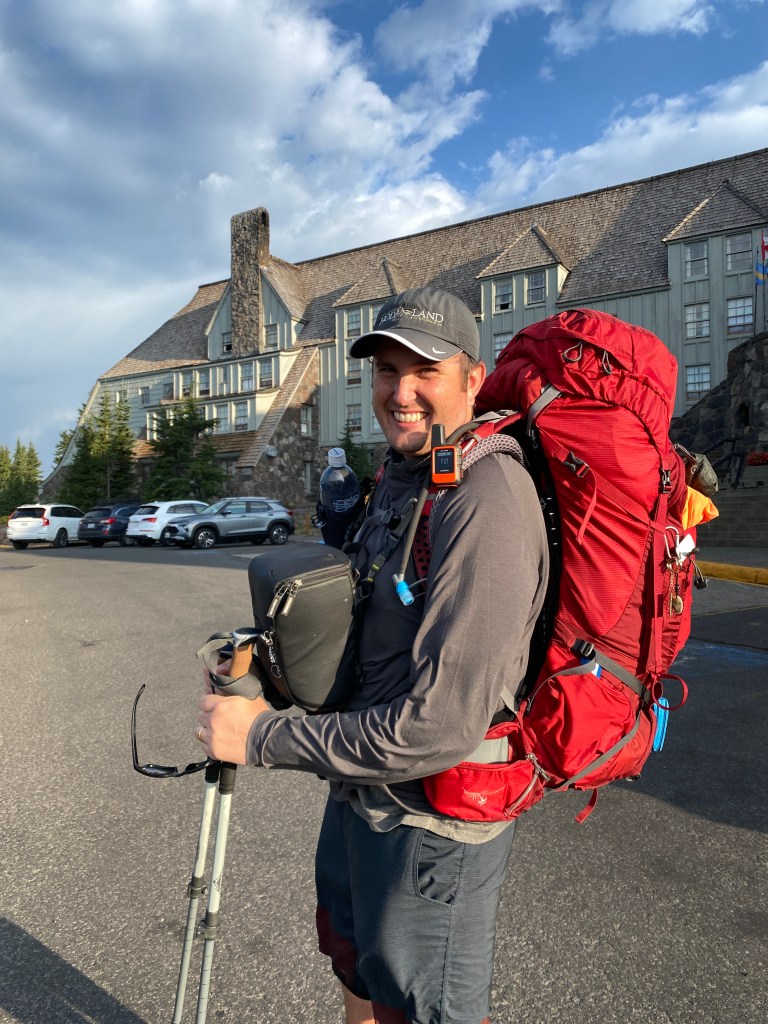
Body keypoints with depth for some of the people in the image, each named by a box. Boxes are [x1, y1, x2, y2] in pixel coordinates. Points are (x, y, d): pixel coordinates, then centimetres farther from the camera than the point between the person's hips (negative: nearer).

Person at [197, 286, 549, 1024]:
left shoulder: (484, 501, -28)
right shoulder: (398, 476, 3)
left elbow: (440, 728, -31)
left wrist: (263, 738, -22)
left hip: (430, 820, -8)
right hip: (361, 790, 9)